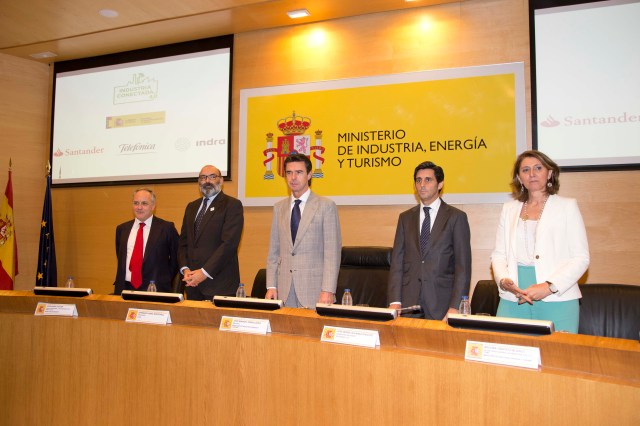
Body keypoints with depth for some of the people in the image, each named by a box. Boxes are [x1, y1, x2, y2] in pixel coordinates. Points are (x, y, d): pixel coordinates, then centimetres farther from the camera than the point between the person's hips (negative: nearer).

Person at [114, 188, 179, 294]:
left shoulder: (167, 228, -2)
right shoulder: (122, 229, 13)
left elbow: (176, 259, 3)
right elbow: (120, 258, 21)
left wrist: (166, 282, -1)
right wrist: (119, 285, 12)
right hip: (125, 288, 4)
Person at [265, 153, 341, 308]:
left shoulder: (326, 206, -2)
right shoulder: (279, 207, 12)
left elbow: (332, 252, -6)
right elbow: (273, 252, 12)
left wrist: (328, 291, -13)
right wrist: (271, 286, 4)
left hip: (314, 290, -3)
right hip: (284, 291, 4)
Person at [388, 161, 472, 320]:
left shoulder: (456, 217, 1)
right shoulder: (405, 217, 11)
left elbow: (463, 266, -3)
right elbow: (397, 262, 6)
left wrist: (455, 307, -12)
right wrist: (395, 301, -4)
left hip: (441, 303, -2)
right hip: (408, 303, 3)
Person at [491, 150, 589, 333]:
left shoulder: (567, 206, 5)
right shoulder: (509, 209, 14)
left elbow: (581, 257, -2)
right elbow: (498, 254, 12)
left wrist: (550, 287, -13)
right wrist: (503, 280, -8)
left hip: (557, 300, -2)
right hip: (513, 300, 2)